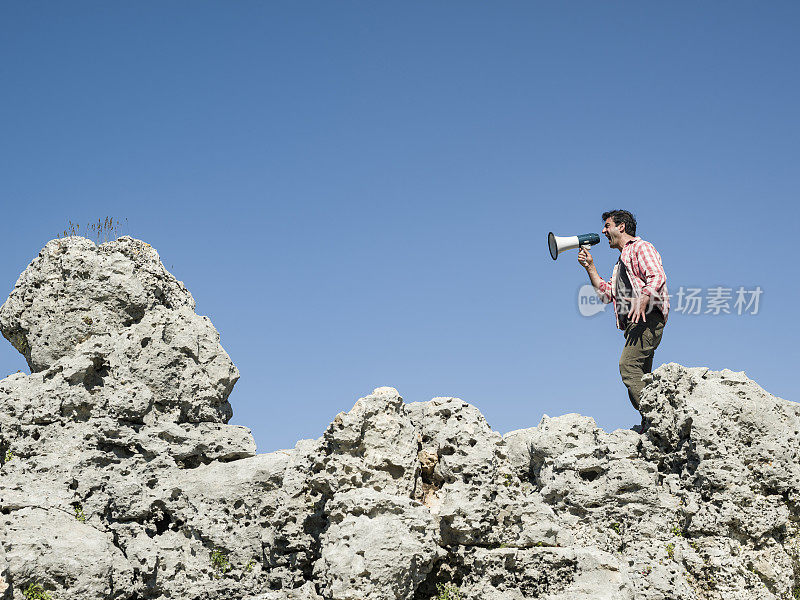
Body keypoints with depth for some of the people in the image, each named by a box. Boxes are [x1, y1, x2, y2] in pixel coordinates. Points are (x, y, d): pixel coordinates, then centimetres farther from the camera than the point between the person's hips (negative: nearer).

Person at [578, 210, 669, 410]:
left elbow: (658, 276, -12)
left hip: (648, 317, -10)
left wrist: (643, 300, -30)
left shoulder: (640, 247, 5)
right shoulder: (622, 261, 34)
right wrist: (589, 266, 24)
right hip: (635, 323, 10)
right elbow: (606, 293, 30)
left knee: (628, 366, -25)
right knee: (641, 379, -1)